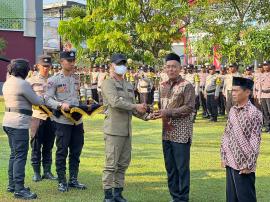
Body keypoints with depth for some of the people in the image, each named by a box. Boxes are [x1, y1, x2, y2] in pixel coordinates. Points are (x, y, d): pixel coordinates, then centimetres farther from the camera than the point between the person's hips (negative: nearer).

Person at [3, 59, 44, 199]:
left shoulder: (7, 83, 12)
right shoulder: (23, 84, -15)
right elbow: (36, 101, -8)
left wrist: (30, 88, 14)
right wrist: (43, 99, 13)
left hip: (8, 121, 10)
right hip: (19, 124, -9)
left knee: (14, 154, 17)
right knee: (20, 156, -8)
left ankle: (12, 185, 23)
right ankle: (19, 189, -8)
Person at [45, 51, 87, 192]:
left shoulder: (76, 78, 12)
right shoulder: (54, 80, -6)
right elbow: (47, 99, -10)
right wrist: (61, 105, -24)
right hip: (62, 121, -6)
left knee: (76, 150, 10)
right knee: (62, 151, 1)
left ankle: (73, 179, 21)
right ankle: (62, 182, 10)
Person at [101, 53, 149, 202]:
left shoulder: (129, 85, 20)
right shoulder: (108, 83, -4)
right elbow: (115, 102, -19)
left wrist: (144, 116, 5)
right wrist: (135, 106, -15)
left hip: (127, 131, 8)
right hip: (114, 130, -8)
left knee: (123, 164, 10)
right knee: (111, 164, -5)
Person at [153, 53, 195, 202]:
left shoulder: (187, 86, -7)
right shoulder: (163, 86, 12)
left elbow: (189, 108, -14)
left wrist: (168, 112, -18)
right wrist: (158, 113, 1)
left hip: (181, 133, -6)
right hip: (166, 132, 7)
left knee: (182, 167, -1)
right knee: (170, 166, 12)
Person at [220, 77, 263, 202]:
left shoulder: (254, 113, -14)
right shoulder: (232, 110, 7)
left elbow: (255, 142, -14)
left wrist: (249, 165, -14)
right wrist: (223, 157, 10)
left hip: (243, 165, -7)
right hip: (230, 163, 7)